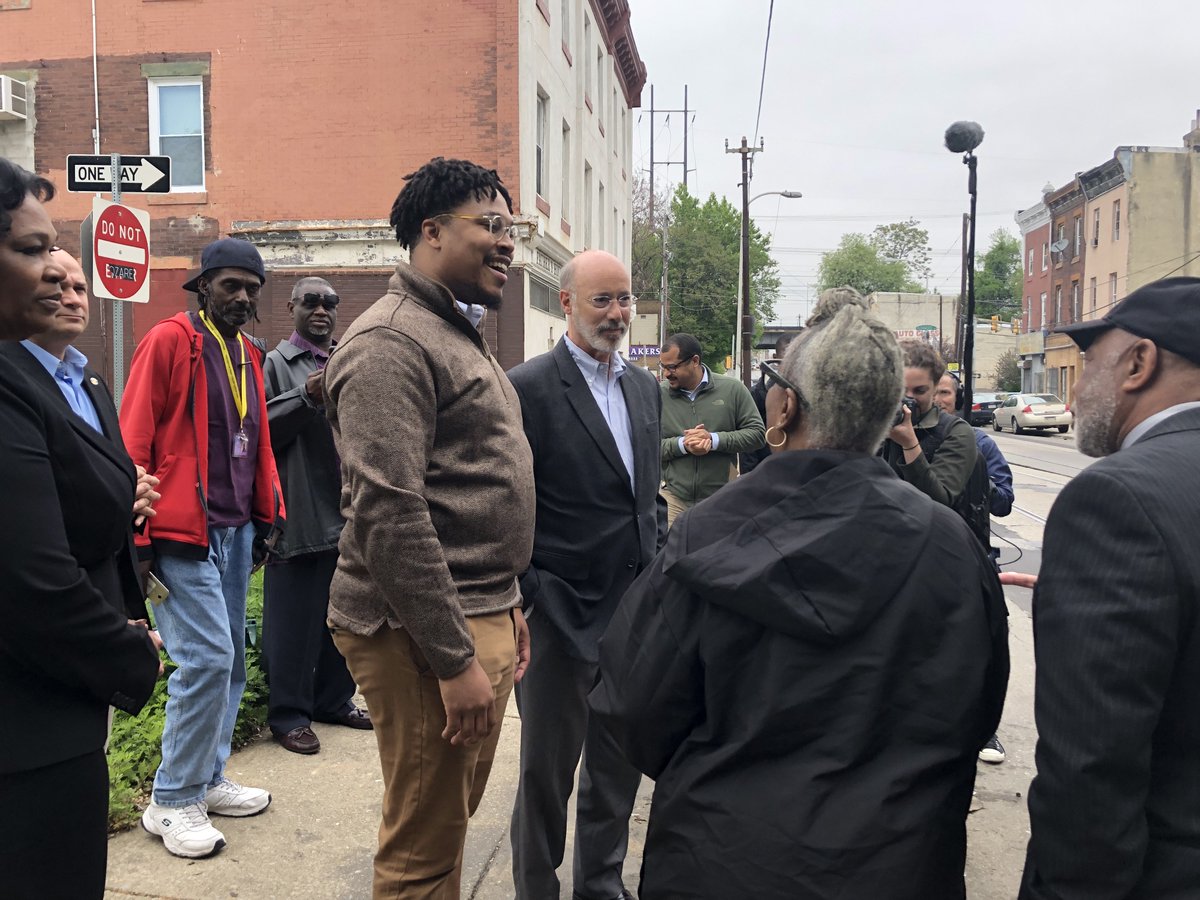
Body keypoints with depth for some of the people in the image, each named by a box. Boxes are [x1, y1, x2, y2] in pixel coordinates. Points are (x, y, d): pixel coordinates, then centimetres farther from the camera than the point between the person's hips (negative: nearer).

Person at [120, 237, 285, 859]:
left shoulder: (247, 356, 15)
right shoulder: (170, 340, -8)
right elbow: (134, 440, -11)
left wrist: (267, 517, 17)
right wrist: (137, 534, -13)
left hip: (235, 529, 8)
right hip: (182, 530, -8)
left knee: (230, 658, 12)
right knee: (207, 658, -9)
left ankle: (208, 779, 27)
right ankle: (172, 801, 8)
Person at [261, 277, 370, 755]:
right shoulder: (276, 364, -2)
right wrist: (309, 396, -19)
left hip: (346, 511, 6)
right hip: (299, 514, -6)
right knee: (294, 619, 2)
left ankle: (334, 698, 31)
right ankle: (289, 713, 16)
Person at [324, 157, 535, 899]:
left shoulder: (461, 336, 18)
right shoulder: (392, 341, -14)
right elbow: (387, 512, -22)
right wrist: (456, 657, -20)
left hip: (482, 618, 10)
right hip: (427, 637, -9)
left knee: (453, 820, 20)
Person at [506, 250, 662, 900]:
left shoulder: (645, 387, 10)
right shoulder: (527, 388, -11)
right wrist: (522, 601, -14)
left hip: (635, 613, 7)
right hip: (562, 618, -6)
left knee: (621, 764, 19)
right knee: (547, 769, 9)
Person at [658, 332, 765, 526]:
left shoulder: (732, 389, -2)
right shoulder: (659, 396, 0)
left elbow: (757, 433, -3)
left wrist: (714, 439, -16)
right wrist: (681, 444, -17)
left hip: (722, 500, 0)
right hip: (674, 498, 0)